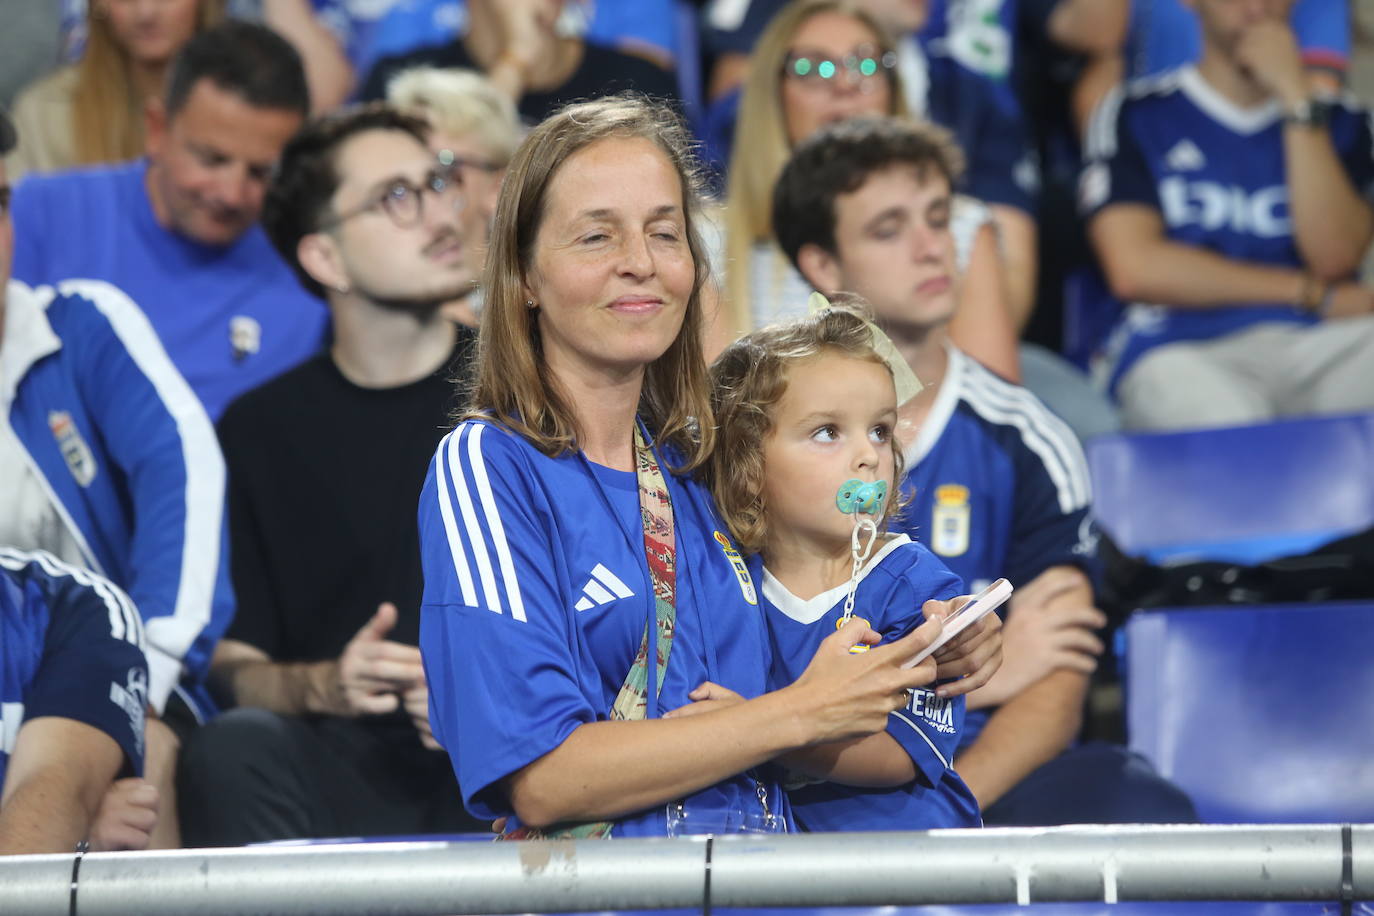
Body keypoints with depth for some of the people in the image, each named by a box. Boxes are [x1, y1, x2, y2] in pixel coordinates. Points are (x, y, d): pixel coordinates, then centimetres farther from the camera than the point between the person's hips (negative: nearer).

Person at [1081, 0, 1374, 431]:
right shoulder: (1134, 116, 16)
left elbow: (1334, 257, 4)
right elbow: (1135, 269, 1)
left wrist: (1297, 100, 2)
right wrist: (1312, 293, 2)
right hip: (1185, 352, -3)